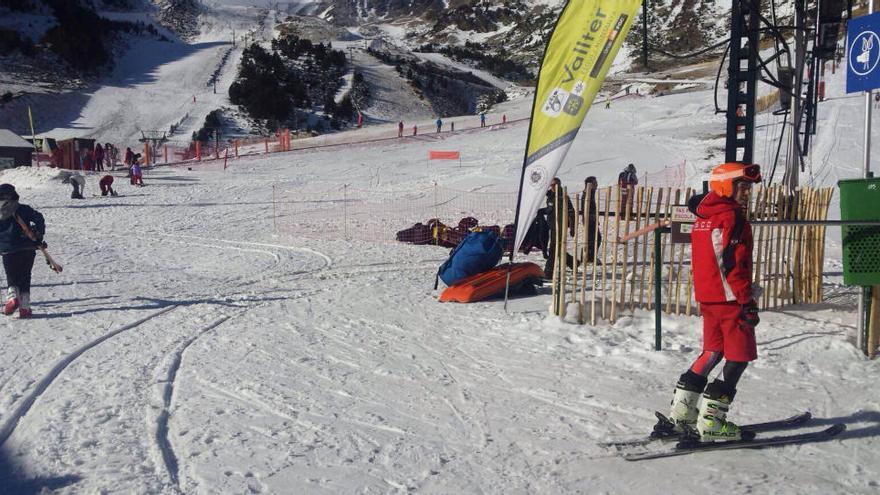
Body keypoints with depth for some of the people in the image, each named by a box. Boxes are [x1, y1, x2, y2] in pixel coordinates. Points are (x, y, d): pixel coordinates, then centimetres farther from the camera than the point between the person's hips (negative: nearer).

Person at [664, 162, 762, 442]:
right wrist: (748, 301, -18)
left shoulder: (704, 217, 14)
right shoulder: (731, 217, -15)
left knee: (712, 353, 19)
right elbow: (731, 265, -21)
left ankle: (681, 412, 19)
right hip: (730, 299, -9)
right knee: (739, 358, 0)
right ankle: (711, 421, -2)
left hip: (708, 298, 9)